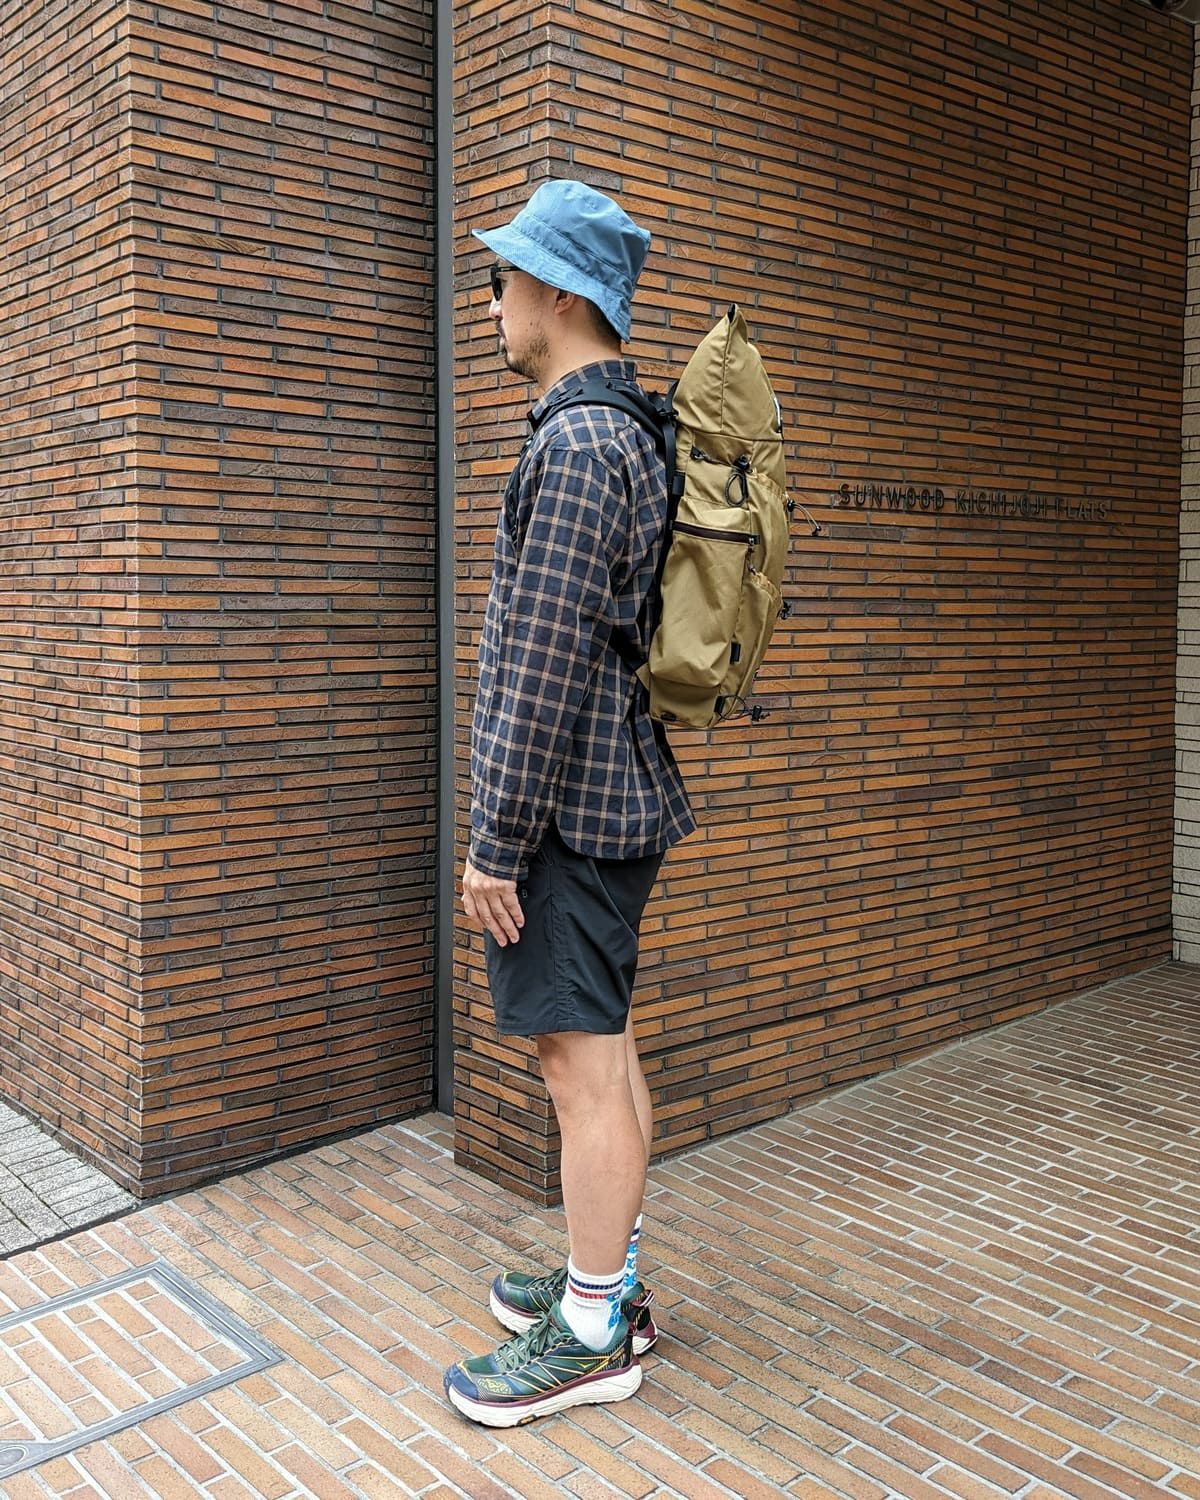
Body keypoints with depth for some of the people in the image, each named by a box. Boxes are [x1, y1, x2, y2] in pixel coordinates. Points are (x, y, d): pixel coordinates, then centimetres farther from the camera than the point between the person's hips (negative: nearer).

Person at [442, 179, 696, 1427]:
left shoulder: (576, 444, -17)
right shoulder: (637, 432, 15)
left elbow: (546, 663, -22)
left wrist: (495, 842, -17)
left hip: (568, 805, -10)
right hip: (624, 794, 10)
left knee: (581, 1062, -1)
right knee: (604, 1048, 16)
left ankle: (589, 1335, 12)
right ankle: (610, 1282, 30)